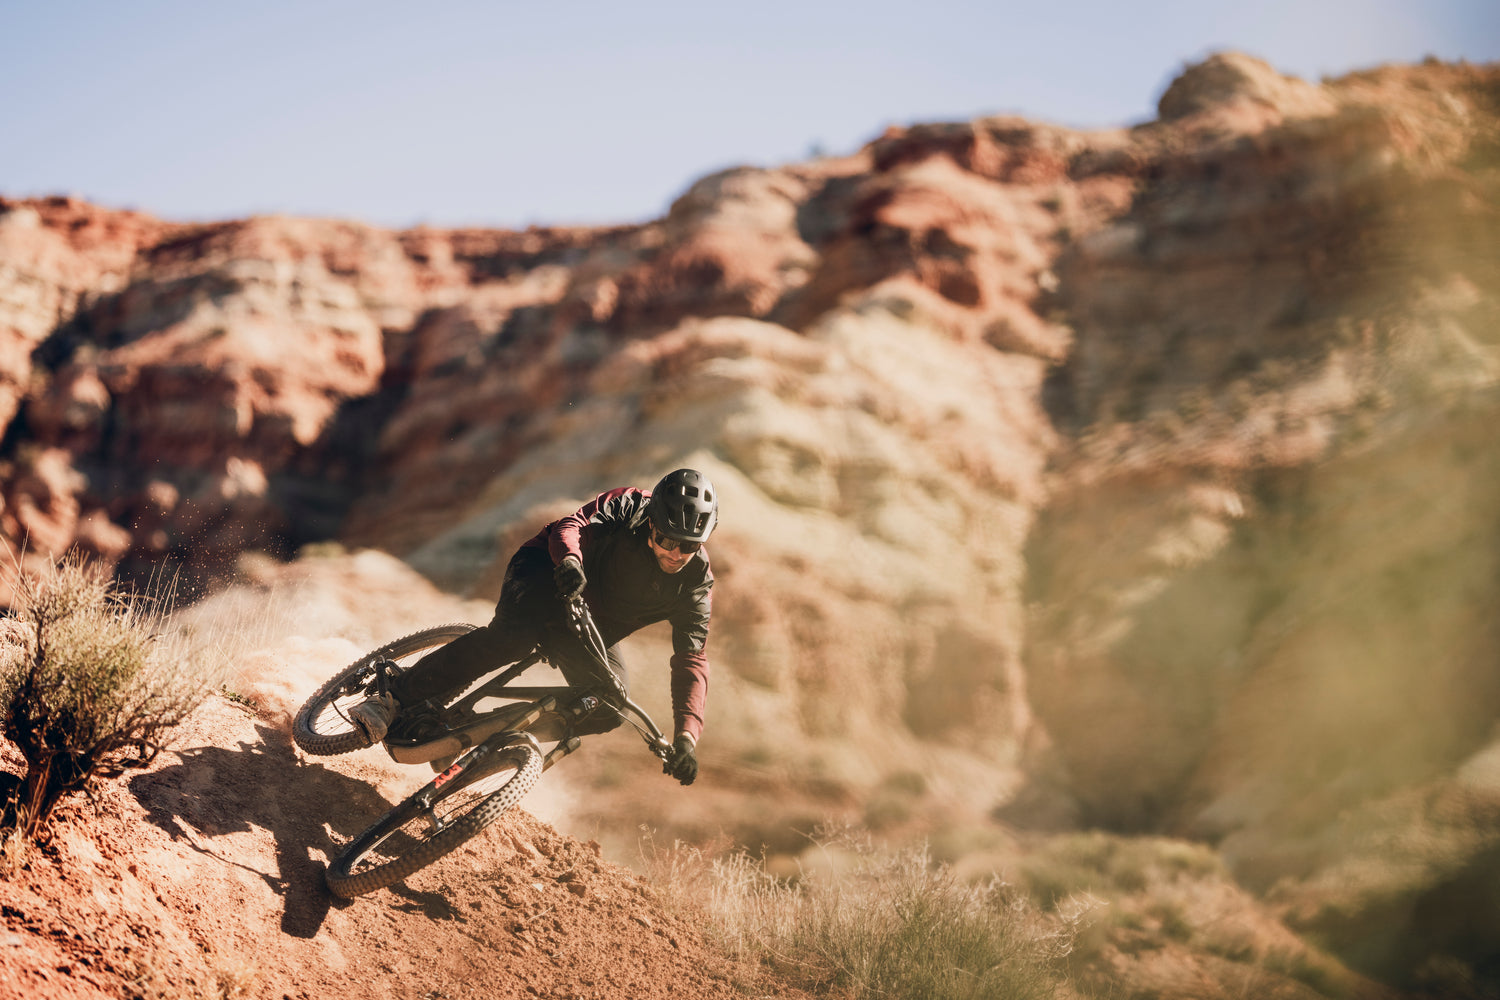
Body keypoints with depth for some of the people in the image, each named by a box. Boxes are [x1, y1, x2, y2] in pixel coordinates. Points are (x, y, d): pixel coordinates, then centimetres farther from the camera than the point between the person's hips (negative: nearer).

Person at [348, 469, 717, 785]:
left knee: (608, 710, -20)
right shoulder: (628, 507, -21)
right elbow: (571, 526, -34)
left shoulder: (696, 584, -17)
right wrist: (569, 559, -59)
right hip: (546, 573, -3)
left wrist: (687, 735, -40)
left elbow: (692, 659, -24)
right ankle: (393, 701, -29)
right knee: (515, 635, -35)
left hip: (593, 627, 4)